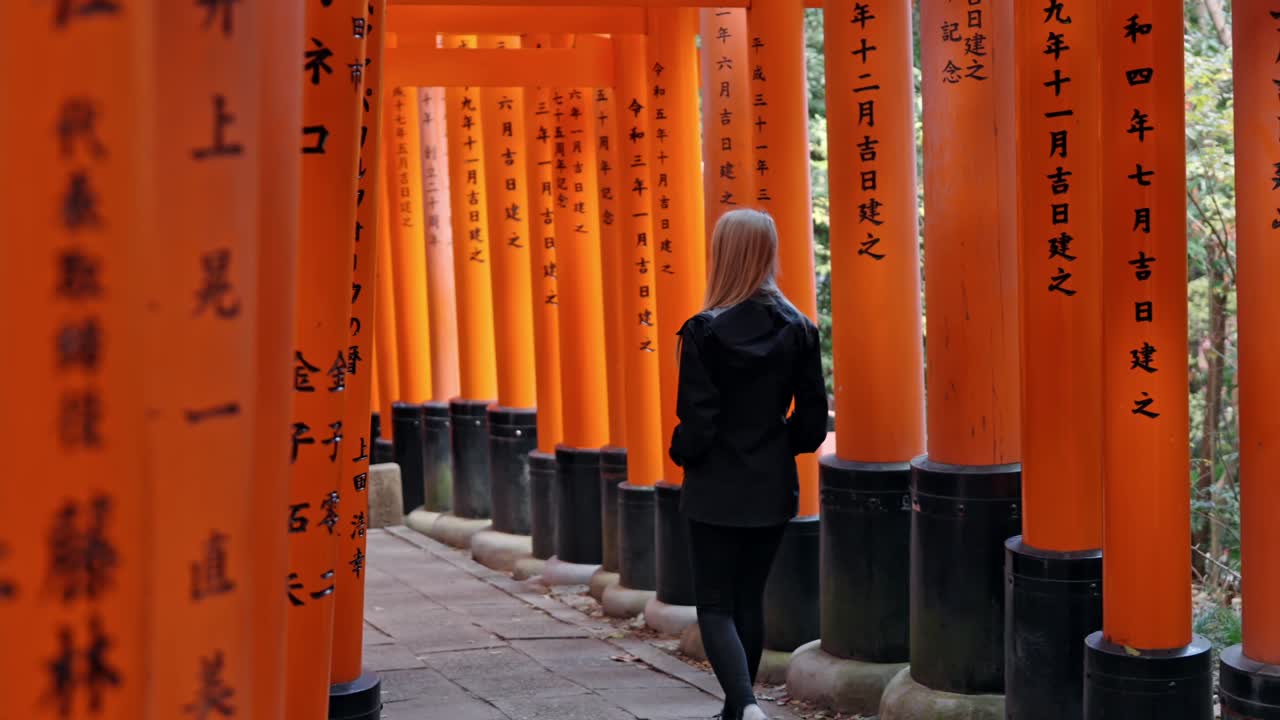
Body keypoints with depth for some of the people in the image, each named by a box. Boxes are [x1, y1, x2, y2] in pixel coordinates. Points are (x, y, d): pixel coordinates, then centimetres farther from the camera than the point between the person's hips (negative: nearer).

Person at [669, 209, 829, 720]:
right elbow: (813, 419, 0)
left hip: (717, 491, -4)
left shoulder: (705, 331, -14)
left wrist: (682, 454, 6)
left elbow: (697, 422, -14)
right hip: (774, 488, 4)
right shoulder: (797, 328, -2)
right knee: (750, 600, 18)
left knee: (715, 606, 3)